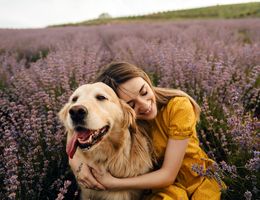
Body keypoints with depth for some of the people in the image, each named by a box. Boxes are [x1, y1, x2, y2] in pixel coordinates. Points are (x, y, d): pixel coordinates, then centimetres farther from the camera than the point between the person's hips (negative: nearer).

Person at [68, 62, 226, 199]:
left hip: (197, 179, 0)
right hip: (159, 184, 1)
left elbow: (168, 174, -25)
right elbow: (75, 154, -9)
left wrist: (112, 183, -31)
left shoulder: (178, 106, -26)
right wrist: (80, 166, -32)